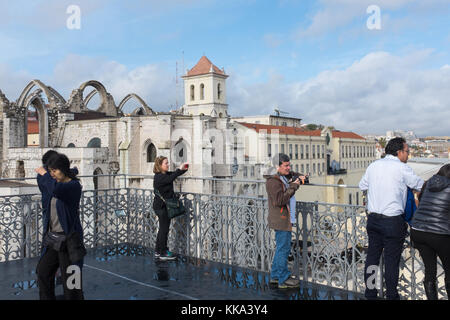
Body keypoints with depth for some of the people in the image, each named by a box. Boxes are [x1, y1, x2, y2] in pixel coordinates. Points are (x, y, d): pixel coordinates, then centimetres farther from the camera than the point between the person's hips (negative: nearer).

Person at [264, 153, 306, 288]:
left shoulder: (284, 177, 12)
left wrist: (299, 177, 14)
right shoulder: (273, 181, -17)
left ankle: (275, 276, 28)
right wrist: (293, 187, -22)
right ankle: (283, 279, 5)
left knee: (281, 248, 17)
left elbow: (292, 174, 35)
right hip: (281, 220, -10)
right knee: (283, 249, -4)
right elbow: (279, 200, -25)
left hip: (286, 220, 10)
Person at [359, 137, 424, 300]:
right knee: (392, 260, 5)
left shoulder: (373, 165, 8)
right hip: (393, 222, -6)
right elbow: (420, 186, 2)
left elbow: (362, 185, 19)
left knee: (372, 256, 13)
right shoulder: (402, 168, -9)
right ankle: (391, 295, 15)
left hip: (373, 218, 6)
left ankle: (369, 293, 22)